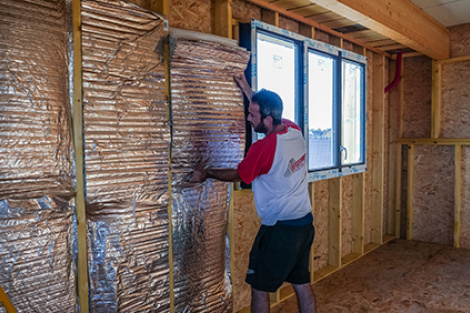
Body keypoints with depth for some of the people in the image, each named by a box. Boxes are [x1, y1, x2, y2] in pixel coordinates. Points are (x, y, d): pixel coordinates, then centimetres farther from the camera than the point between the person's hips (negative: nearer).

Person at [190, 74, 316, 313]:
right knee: (302, 283, 19)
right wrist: (249, 92, 27)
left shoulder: (263, 148, -23)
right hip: (305, 222, 8)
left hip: (279, 228, -8)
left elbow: (237, 175, -6)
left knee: (259, 287, 10)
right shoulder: (294, 130, -3)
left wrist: (206, 173, 9)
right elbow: (274, 112, 20)